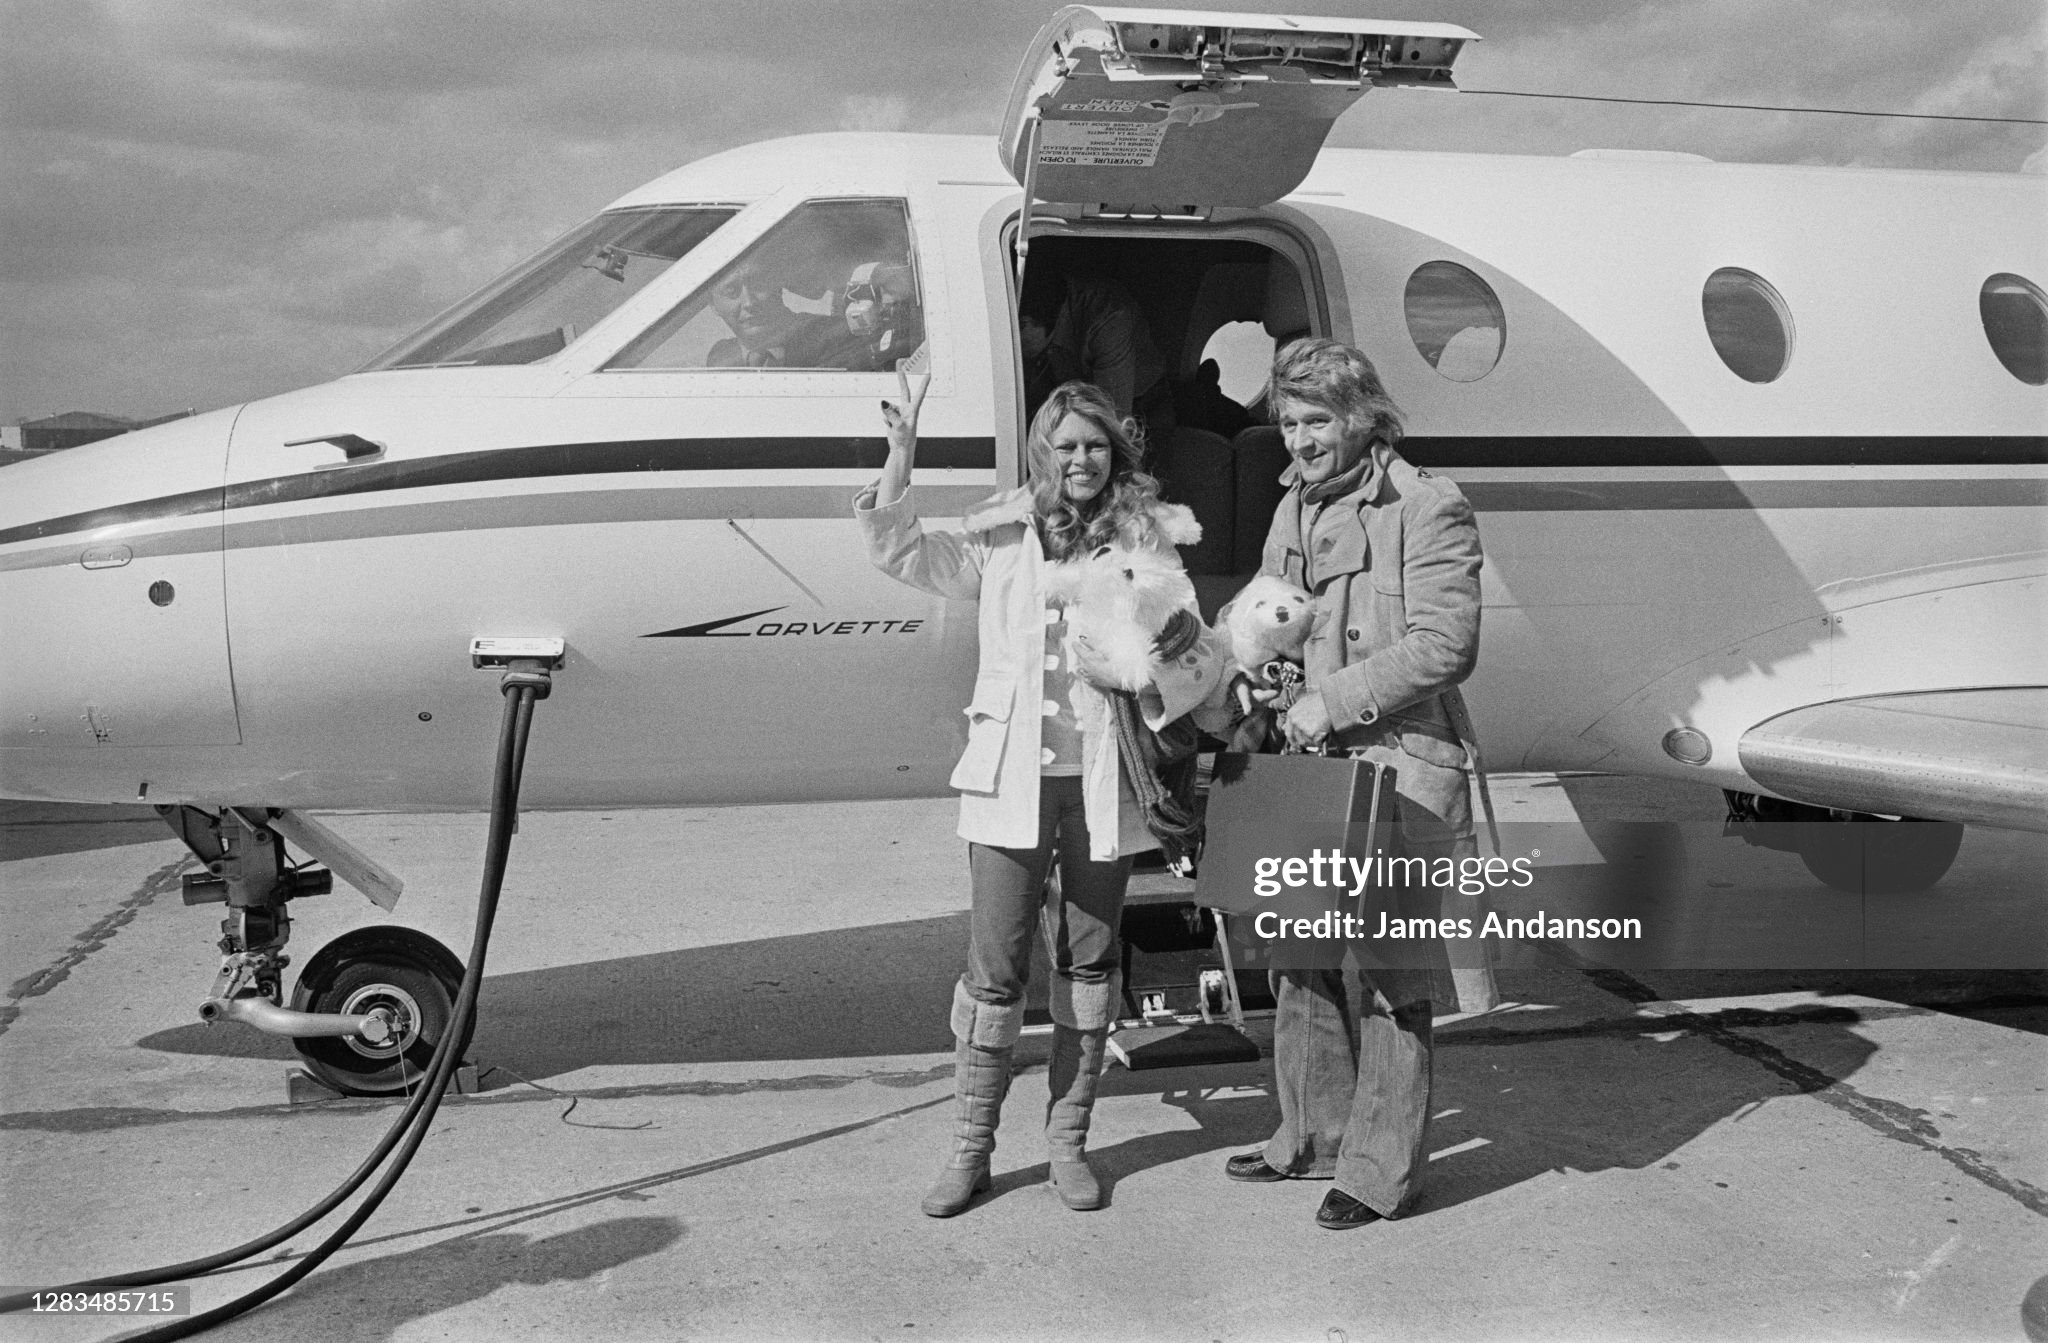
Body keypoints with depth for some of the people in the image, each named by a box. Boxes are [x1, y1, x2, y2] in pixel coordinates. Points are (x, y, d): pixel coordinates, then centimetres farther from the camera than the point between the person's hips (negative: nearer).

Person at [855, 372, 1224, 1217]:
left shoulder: (1144, 541, 3)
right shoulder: (1001, 539, 3)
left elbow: (1197, 656, 2)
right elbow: (903, 555, -8)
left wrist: (1176, 640, -21)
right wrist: (902, 450, -18)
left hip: (1104, 781, 1)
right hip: (1012, 775, -1)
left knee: (1090, 963, 11)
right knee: (995, 965, 0)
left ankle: (1068, 1140, 26)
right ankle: (971, 1148, 15)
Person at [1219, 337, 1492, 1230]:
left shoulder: (1428, 510, -8)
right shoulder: (1294, 510, 16)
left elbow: (1444, 647, -16)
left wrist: (1332, 701, -19)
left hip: (1396, 770, -8)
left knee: (1383, 974, 1)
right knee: (1302, 964, 15)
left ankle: (1380, 1168, 14)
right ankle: (1313, 1138, 31)